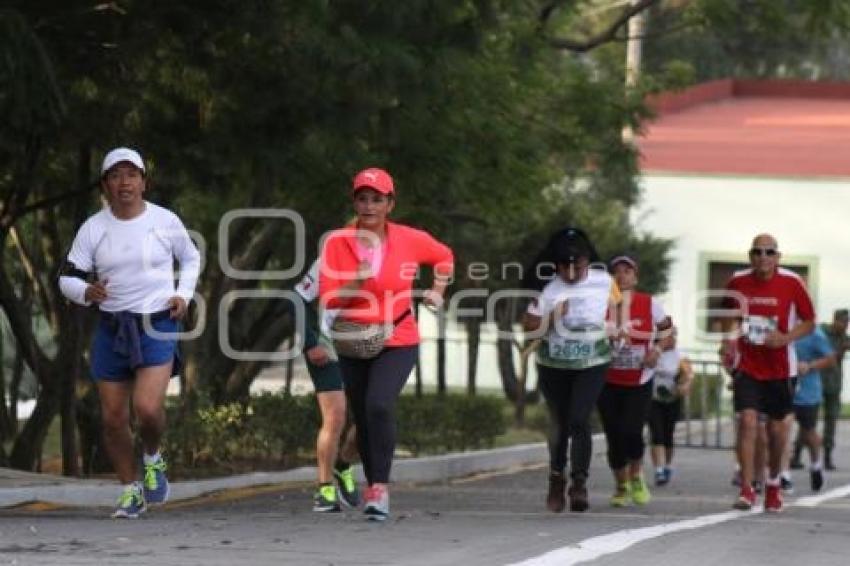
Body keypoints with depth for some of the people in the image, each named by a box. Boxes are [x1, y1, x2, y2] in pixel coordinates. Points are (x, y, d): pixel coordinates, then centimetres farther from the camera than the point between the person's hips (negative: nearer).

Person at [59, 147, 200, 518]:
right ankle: (130, 491, 21)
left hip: (157, 325, -3)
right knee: (113, 418, 4)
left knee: (147, 407, -21)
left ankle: (153, 459, 11)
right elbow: (68, 278, 2)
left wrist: (183, 295, -1)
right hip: (112, 330, 3)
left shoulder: (165, 222, -2)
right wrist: (86, 292, -20)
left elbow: (191, 258, 15)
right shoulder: (93, 229, 0)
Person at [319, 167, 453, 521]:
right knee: (363, 419, 9)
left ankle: (380, 489, -20)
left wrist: (437, 291, 6)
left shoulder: (410, 240, -6)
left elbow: (444, 257, 17)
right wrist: (357, 283, -25)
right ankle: (373, 487, 27)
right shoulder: (338, 242, -6)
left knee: (379, 405, -24)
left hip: (398, 342, -2)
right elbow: (328, 300, -10)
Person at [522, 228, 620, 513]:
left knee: (579, 420, -17)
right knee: (559, 423, 11)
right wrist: (552, 316, -22)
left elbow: (617, 307, 14)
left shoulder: (603, 282, -7)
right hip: (554, 366, 1)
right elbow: (529, 327, -7)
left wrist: (612, 328, 1)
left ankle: (579, 483, -14)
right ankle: (556, 479, 32)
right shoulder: (548, 288, -11)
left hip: (591, 365, -1)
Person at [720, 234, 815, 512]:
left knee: (776, 426, 11)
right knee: (747, 420, -16)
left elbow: (808, 322, -1)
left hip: (779, 367, 0)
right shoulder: (737, 282, -3)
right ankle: (746, 489, -18)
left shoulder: (792, 283, -8)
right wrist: (728, 340, -4)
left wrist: (786, 337, -18)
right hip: (747, 365, 0)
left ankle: (773, 482, 34)